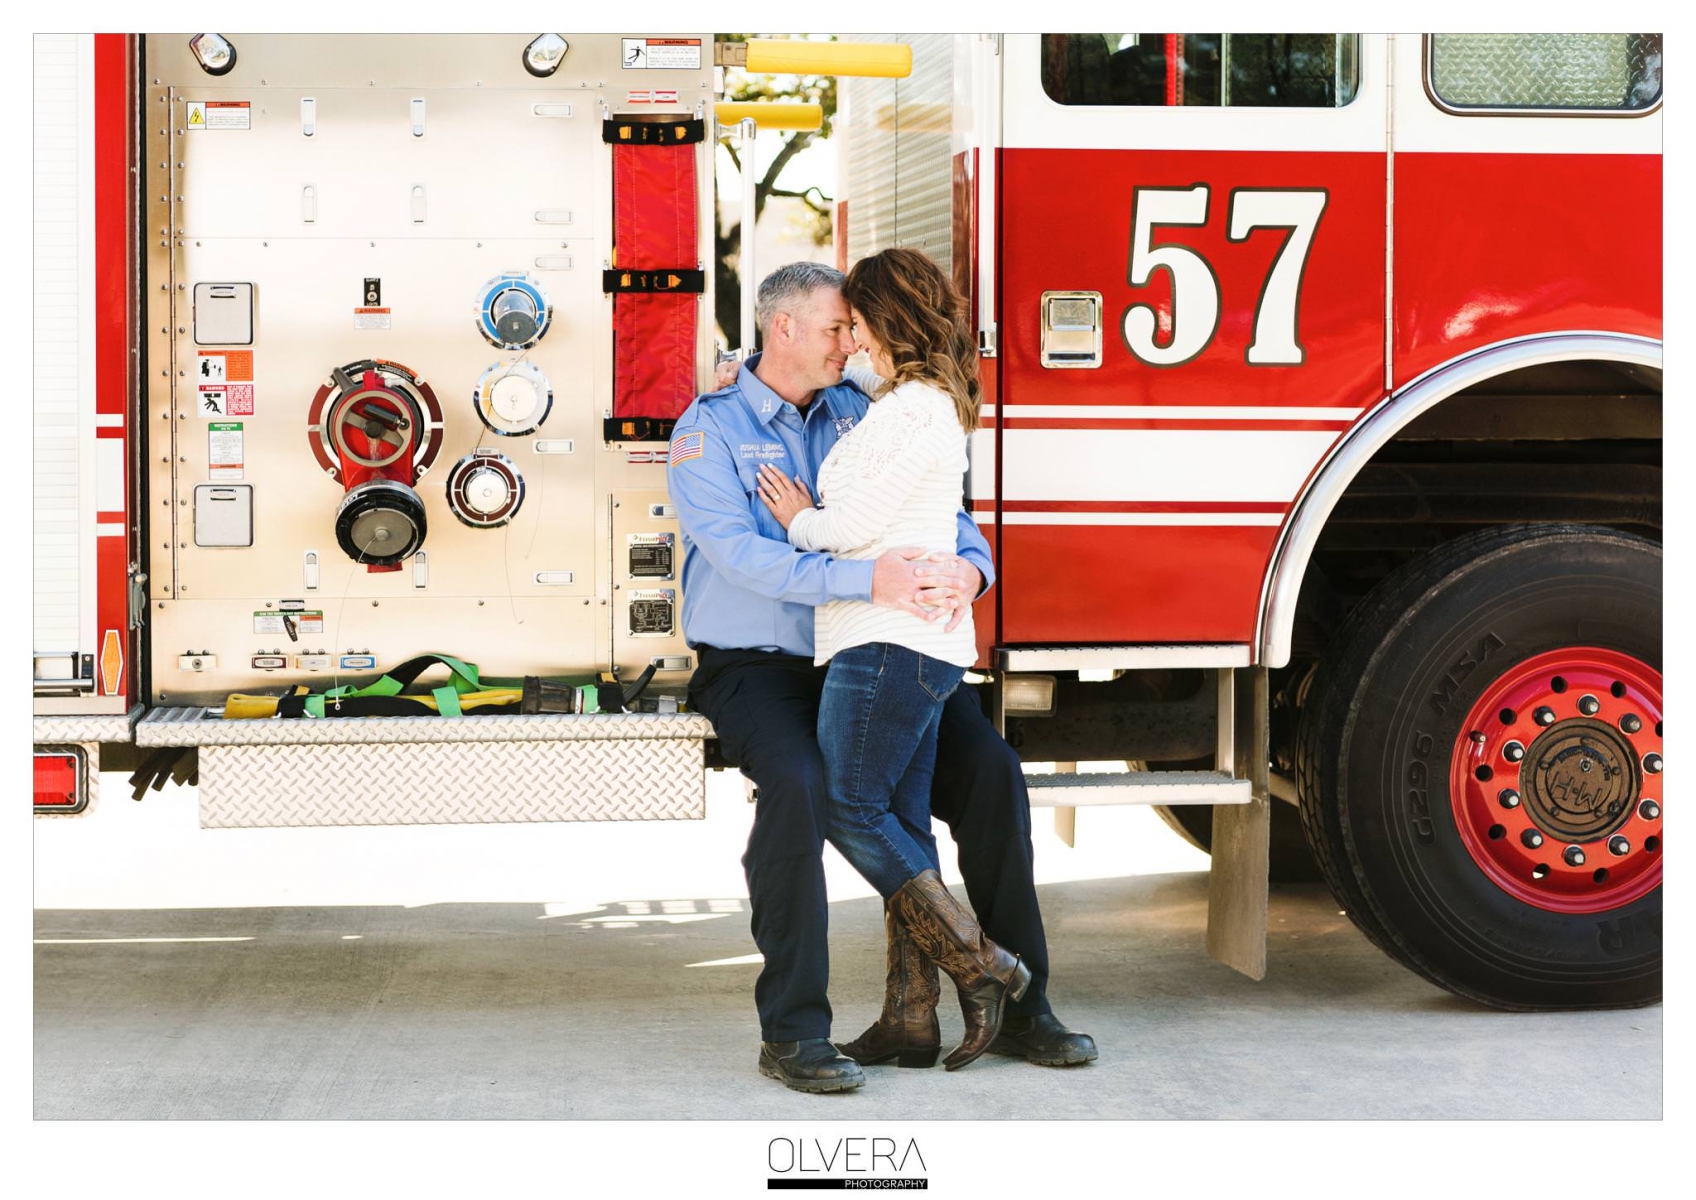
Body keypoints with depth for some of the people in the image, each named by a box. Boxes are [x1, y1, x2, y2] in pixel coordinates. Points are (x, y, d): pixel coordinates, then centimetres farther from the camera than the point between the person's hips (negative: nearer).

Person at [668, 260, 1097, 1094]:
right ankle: (792, 1031, -24)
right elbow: (743, 555, -21)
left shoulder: (861, 416, 12)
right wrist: (864, 578, -34)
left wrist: (970, 566, -18)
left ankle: (1020, 1010, 0)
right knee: (797, 785, -34)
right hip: (755, 668, -5)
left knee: (989, 770, -12)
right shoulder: (709, 430, -5)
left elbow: (940, 508, 7)